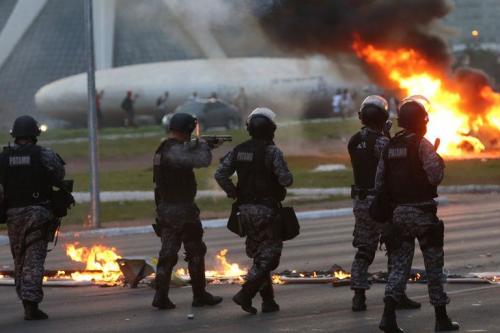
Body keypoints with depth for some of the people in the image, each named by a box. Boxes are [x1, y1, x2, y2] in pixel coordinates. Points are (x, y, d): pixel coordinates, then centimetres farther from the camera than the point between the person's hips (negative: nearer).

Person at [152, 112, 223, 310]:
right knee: (195, 253, 5)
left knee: (168, 253, 8)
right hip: (182, 211, -8)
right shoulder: (176, 151, -20)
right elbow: (202, 161, -26)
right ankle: (200, 295, 13)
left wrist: (197, 146, 17)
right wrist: (203, 146, -7)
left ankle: (161, 296, 2)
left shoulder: (162, 149, 10)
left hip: (164, 210, 8)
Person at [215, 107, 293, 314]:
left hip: (245, 210, 6)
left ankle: (268, 300, 16)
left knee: (259, 255, 16)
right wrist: (286, 175, 5)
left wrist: (234, 193, 8)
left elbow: (220, 174, -3)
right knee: (268, 256, -1)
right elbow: (286, 180, -18)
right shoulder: (272, 151, -13)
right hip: (266, 210, -6)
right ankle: (245, 294, -16)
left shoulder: (239, 150, 4)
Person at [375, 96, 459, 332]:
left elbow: (379, 183, 10)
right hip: (422, 212, -5)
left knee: (399, 265, 6)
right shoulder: (422, 144, -10)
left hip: (398, 212, 5)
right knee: (434, 265, 6)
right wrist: (439, 160, 2)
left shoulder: (390, 146, 9)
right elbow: (435, 176, -18)